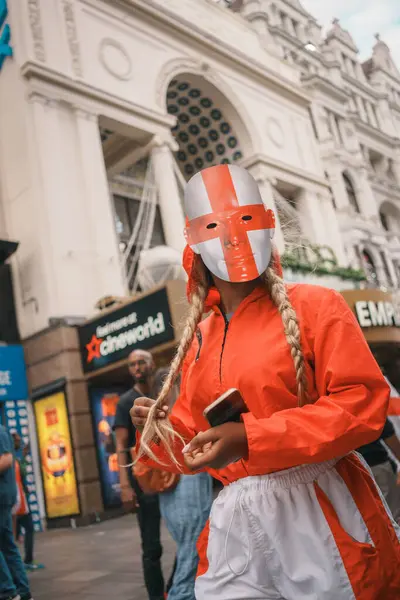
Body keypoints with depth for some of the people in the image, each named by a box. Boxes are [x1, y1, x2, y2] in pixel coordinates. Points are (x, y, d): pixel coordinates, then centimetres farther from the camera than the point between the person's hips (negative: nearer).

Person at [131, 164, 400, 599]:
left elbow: (363, 403, -15)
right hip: (236, 521, 4)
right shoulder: (198, 340, 9)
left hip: (321, 512, -4)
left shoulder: (313, 306, -5)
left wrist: (250, 439, -21)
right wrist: (161, 432, -6)